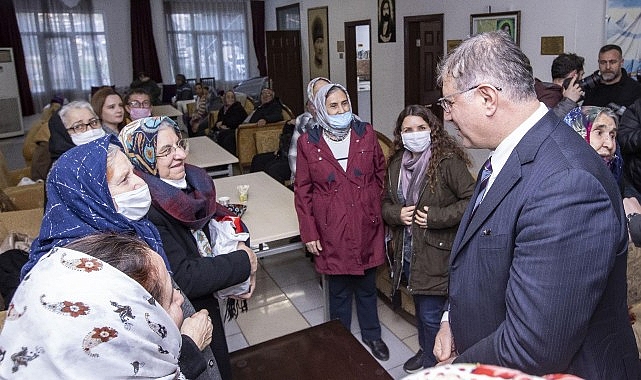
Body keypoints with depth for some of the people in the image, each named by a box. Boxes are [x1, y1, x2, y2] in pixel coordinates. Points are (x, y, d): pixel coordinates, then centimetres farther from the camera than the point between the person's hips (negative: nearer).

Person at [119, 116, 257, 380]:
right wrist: (243, 263, -21)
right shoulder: (146, 208, -30)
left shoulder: (191, 181, -6)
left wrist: (237, 247, -14)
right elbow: (182, 278, -31)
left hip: (206, 305, 7)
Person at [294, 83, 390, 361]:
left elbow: (381, 172, 8)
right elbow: (302, 191, -2)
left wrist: (378, 208, 4)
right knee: (338, 290, 13)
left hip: (366, 226, 2)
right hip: (332, 231, -1)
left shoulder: (366, 133, -2)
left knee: (367, 286, 18)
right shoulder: (308, 143, -6)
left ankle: (371, 334, 41)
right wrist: (309, 233, -4)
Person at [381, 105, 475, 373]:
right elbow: (386, 203, 13)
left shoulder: (448, 161, -15)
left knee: (431, 315, 3)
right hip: (407, 251, 6)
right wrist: (397, 214, -8)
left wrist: (436, 216, -22)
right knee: (420, 308, 24)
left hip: (436, 253, -6)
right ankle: (425, 351, 46)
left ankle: (433, 365, 27)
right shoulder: (396, 163, 5)